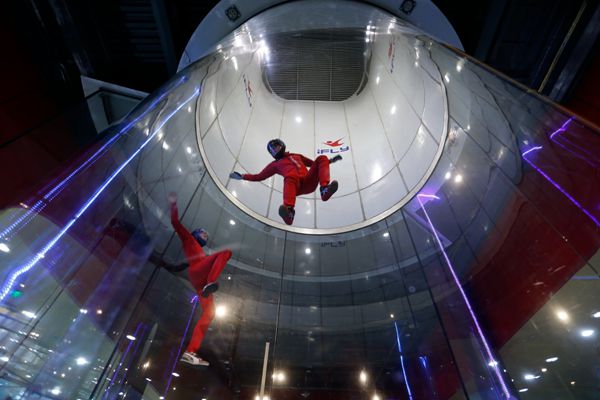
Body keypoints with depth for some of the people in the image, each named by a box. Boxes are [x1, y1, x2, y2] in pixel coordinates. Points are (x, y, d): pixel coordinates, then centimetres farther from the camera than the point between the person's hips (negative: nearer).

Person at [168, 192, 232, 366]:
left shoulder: (202, 252, 40)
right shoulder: (188, 239, 22)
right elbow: (176, 223, 10)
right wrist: (173, 205, 4)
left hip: (201, 282, 7)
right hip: (196, 272, -7)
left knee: (209, 313, -7)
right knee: (226, 252, -24)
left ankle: (190, 352, -11)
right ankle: (210, 283, -43)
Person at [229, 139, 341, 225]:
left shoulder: (297, 156, 38)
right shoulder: (275, 164, 30)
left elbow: (314, 163, 41)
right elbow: (259, 176, 27)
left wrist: (330, 160, 32)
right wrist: (242, 176, 17)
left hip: (309, 183, 3)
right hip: (296, 186, -3)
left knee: (321, 158, -16)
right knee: (291, 175, -40)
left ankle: (325, 190, -40)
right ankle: (289, 211, -65)